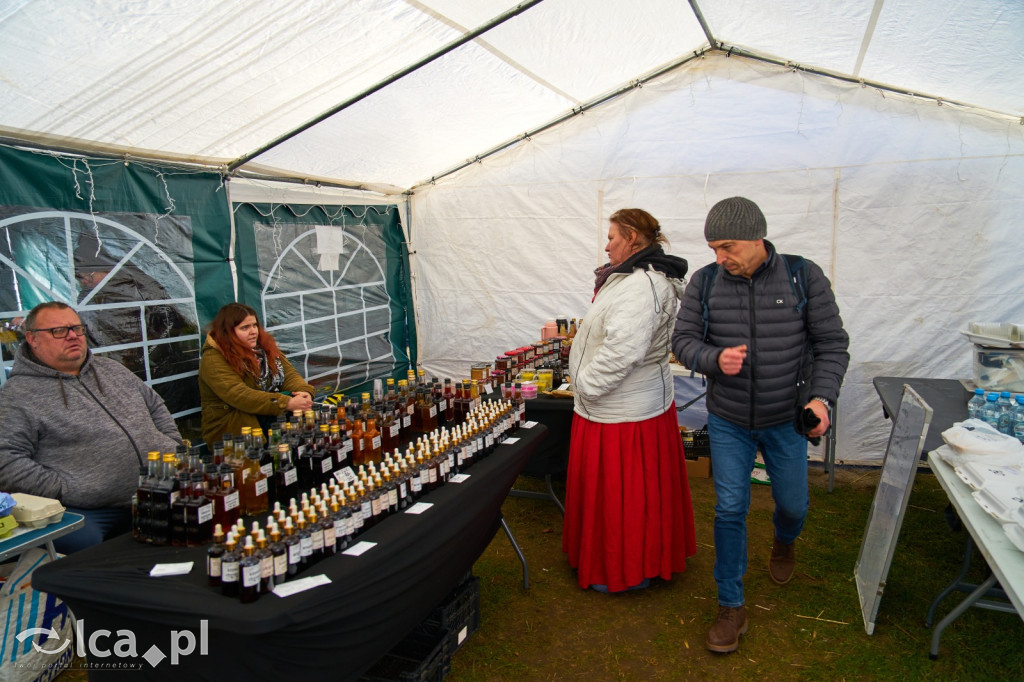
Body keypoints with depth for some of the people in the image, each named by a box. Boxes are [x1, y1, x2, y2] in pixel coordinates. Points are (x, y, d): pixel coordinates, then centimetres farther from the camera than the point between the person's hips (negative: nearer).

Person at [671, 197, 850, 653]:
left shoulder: (804, 277, -11)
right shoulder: (704, 282, -8)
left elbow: (832, 344, -6)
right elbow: (683, 340, -5)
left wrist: (822, 396, -20)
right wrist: (714, 359, -26)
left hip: (786, 419, 0)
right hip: (727, 421, 0)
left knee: (792, 504, 16)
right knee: (730, 510, 3)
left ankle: (784, 542, 54)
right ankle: (731, 607, 20)